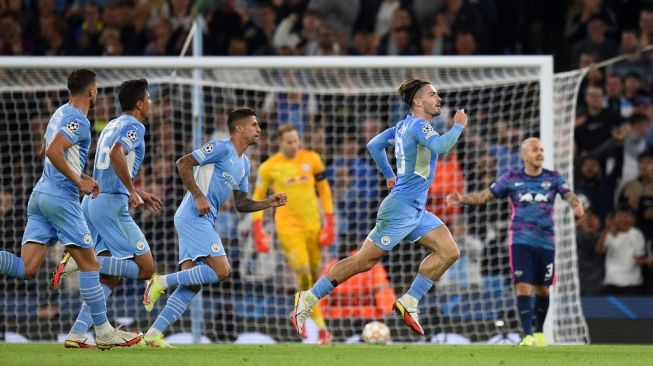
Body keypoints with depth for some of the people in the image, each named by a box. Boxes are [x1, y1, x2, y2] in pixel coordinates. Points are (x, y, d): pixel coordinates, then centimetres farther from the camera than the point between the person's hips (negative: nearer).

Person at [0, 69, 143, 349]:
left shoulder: (61, 114, 18)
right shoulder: (78, 120, -11)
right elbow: (53, 152, -24)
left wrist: (82, 177, 29)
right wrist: (79, 182, -17)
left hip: (40, 194, 9)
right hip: (61, 197, -9)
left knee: (26, 270, -2)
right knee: (89, 264, 1)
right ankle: (104, 333, 5)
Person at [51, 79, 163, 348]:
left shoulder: (112, 126, 21)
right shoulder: (134, 126, -6)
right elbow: (116, 154, -25)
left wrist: (139, 193, 34)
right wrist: (133, 192, -20)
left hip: (92, 202, 9)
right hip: (112, 204, -9)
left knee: (109, 278, 10)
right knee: (145, 268, -5)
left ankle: (77, 335, 0)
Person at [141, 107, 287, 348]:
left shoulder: (244, 164, 21)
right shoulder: (222, 148, -7)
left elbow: (241, 204, 26)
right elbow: (183, 163, -13)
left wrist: (268, 203, 11)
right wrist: (199, 196, -18)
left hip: (203, 221, 9)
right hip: (193, 217, -9)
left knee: (192, 286, 1)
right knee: (221, 271, -18)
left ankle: (154, 333, -2)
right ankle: (162, 282, -11)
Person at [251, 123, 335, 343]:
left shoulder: (311, 159, 2)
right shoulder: (269, 167, -4)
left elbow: (324, 189, 10)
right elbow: (257, 198, 5)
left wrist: (330, 222, 4)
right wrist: (257, 229, -3)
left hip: (313, 223, 3)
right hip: (288, 226, -3)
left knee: (315, 272, 7)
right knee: (302, 271, -15)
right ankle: (320, 325, -9)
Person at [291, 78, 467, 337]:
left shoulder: (404, 126, 13)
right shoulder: (418, 125, -14)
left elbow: (374, 145, 22)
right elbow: (439, 146, -33)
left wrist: (389, 175, 28)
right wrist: (459, 126, -18)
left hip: (416, 211, 10)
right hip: (401, 208, -10)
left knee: (449, 252, -2)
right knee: (364, 261, -5)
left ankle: (409, 303, 0)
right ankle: (309, 298, 4)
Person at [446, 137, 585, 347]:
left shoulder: (553, 178, 3)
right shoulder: (512, 179, 2)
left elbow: (568, 194, -11)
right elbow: (486, 195, 2)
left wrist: (577, 205, -34)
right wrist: (462, 199, -13)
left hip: (546, 241, 1)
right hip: (520, 241, -1)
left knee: (542, 288, 9)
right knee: (523, 286, -12)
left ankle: (539, 332, 28)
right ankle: (527, 335, -13)